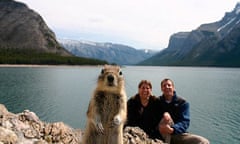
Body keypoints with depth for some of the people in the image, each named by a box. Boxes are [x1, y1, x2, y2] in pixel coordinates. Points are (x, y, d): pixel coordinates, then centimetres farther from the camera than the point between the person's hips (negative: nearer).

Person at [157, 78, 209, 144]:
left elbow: (185, 122, -7)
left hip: (178, 135, 1)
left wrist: (172, 129, -26)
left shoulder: (183, 103, 4)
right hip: (161, 135, -1)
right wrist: (159, 127, -26)